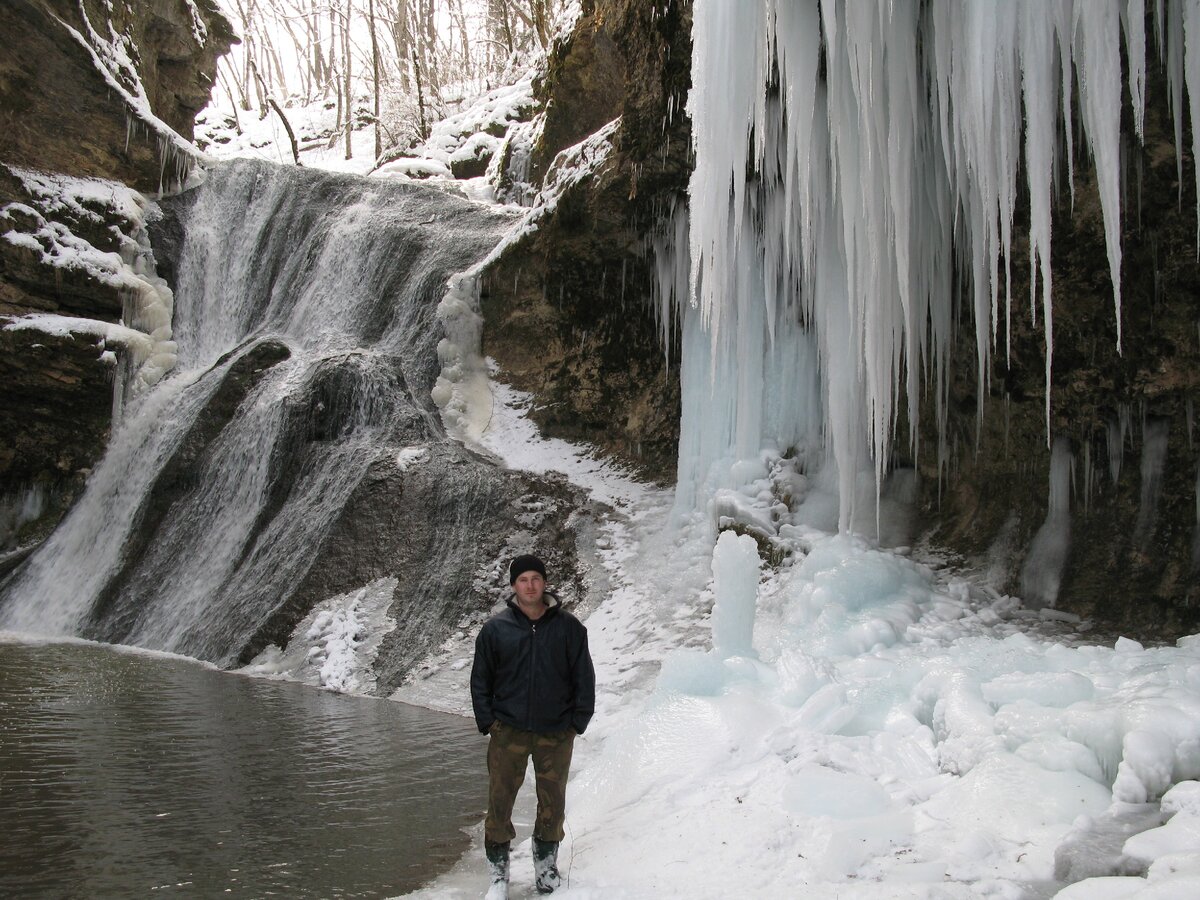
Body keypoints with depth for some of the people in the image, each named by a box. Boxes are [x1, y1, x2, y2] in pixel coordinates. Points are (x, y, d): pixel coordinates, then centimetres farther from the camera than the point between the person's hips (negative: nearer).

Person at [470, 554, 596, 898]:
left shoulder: (568, 627, 0)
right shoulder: (495, 629, 0)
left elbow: (584, 677, 3)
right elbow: (480, 679, 6)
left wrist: (578, 722, -1)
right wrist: (487, 722, 0)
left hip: (557, 733, 1)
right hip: (508, 732, 0)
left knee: (553, 802, 11)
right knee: (499, 802, 1)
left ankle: (546, 863, 31)